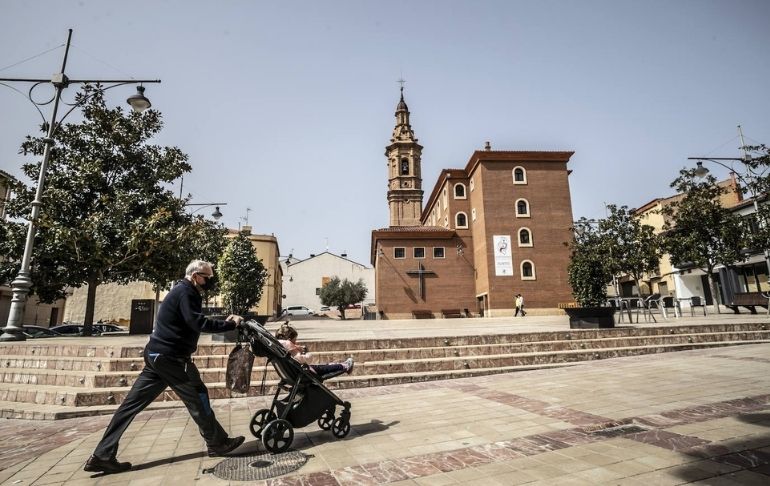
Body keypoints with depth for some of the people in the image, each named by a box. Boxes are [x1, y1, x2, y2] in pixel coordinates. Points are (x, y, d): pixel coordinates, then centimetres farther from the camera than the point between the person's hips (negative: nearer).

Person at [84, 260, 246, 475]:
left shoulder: (182, 291, 17)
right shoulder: (186, 292, -16)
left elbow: (193, 324, 18)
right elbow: (198, 323, -28)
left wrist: (224, 322, 10)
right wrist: (229, 324, -23)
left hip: (158, 355, 10)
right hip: (170, 357, -10)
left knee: (132, 404, 8)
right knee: (197, 397, -1)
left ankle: (102, 456, 12)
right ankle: (217, 444, 9)